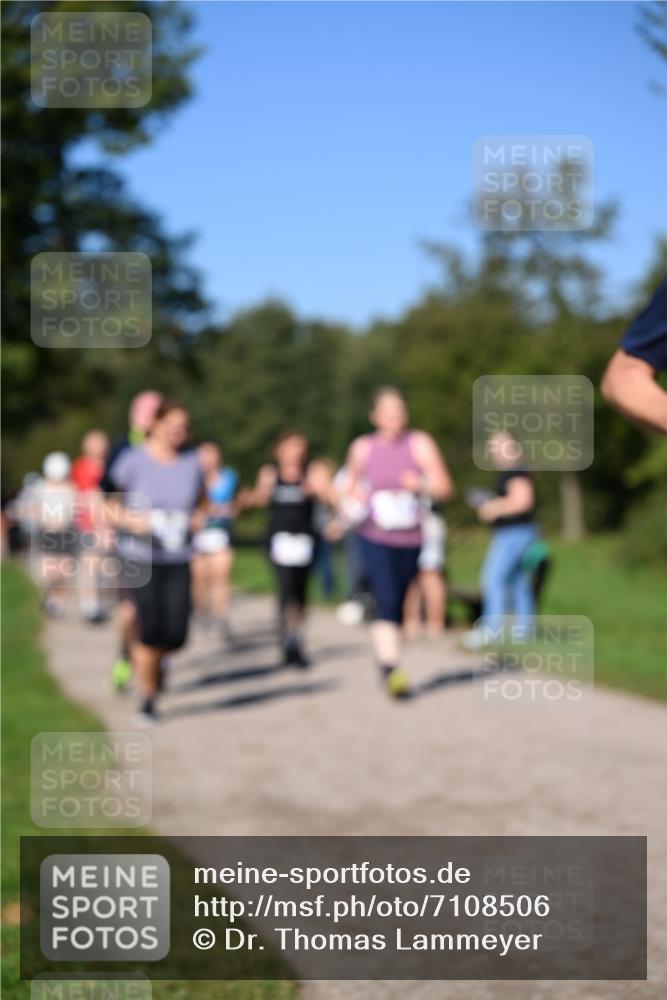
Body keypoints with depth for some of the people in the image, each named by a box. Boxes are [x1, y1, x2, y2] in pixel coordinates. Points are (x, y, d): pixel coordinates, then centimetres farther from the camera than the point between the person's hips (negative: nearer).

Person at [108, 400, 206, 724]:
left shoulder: (192, 462, 3)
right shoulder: (134, 460, -7)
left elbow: (201, 500, 20)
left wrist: (199, 517, -1)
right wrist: (128, 519, -16)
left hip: (179, 560, 3)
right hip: (141, 558, -3)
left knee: (176, 634, -3)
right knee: (150, 629, -9)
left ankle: (147, 654, 35)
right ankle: (147, 699, 10)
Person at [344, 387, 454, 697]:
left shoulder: (420, 444, -3)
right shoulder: (362, 448, 1)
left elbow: (445, 488, -6)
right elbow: (352, 485, 19)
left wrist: (422, 484, -26)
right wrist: (355, 498, -3)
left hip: (411, 538, 2)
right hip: (375, 538, -2)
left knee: (398, 604, 13)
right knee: (386, 601, -18)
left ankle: (384, 657, 37)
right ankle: (391, 670, -22)